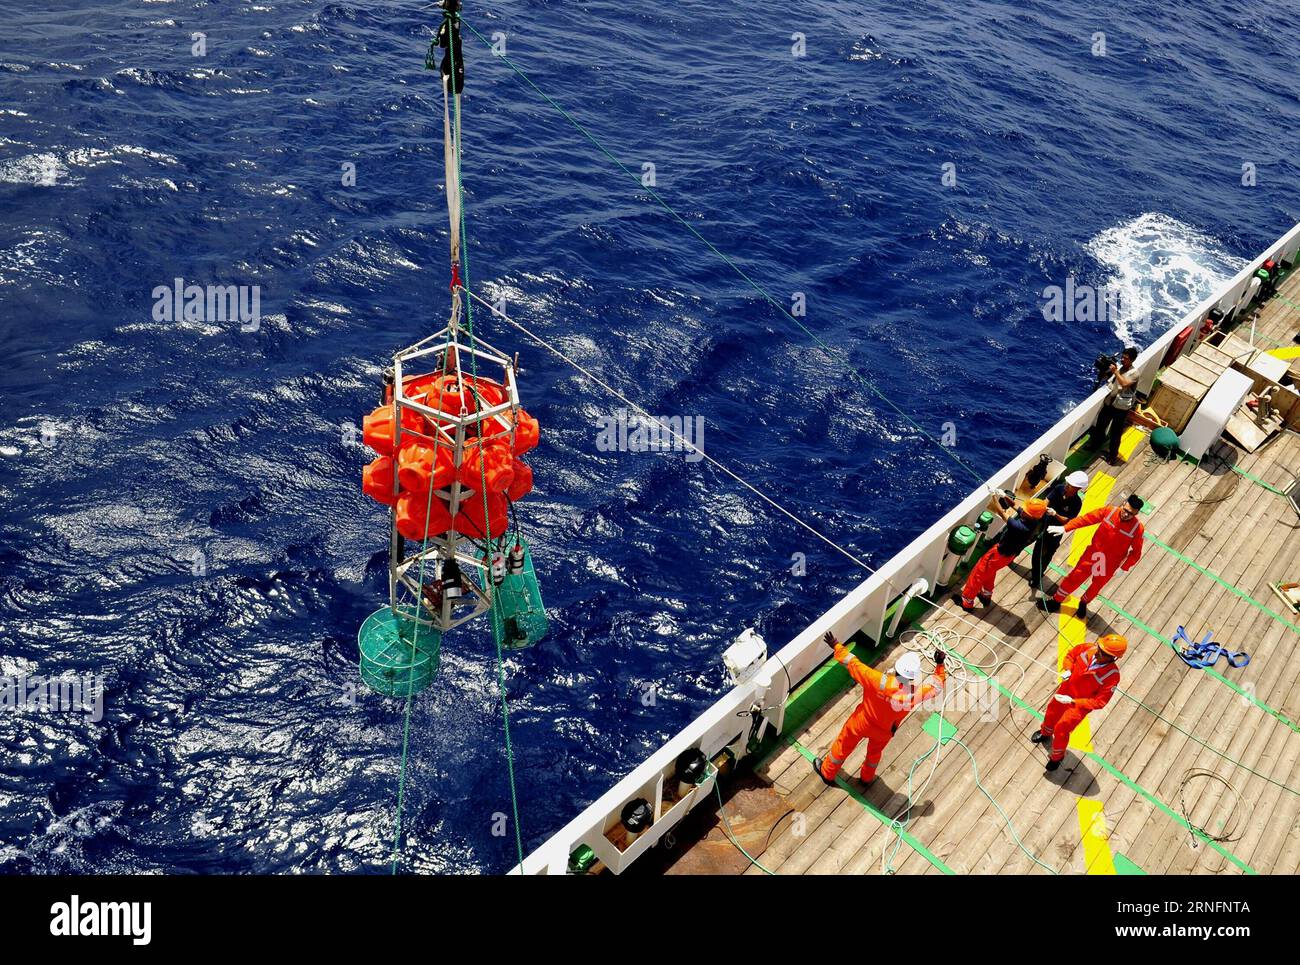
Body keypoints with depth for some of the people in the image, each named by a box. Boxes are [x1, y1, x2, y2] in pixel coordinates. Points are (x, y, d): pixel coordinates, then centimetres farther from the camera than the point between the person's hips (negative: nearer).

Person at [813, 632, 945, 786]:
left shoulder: (879, 682, -41)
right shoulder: (916, 694, -33)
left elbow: (853, 664, -30)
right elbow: (937, 686, -11)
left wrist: (836, 646, -18)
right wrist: (940, 664, -2)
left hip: (862, 722, -2)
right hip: (884, 732, 2)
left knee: (843, 745, 25)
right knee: (875, 752, 34)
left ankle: (827, 773, 47)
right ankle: (867, 778, 59)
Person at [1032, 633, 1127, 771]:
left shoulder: (1112, 675, -34)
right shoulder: (1088, 649, -25)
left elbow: (1099, 702, -27)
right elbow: (1071, 655, -1)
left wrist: (1072, 701, -31)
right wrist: (1067, 670, -19)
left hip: (1080, 705, -5)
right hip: (1064, 690, 5)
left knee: (1061, 730, 7)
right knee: (1051, 713, 29)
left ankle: (1056, 757, 39)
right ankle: (1045, 733, 64)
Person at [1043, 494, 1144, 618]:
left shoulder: (1137, 528, -21)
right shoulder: (1109, 511, -18)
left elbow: (1136, 552, -11)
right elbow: (1087, 518, -12)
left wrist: (1123, 568, -16)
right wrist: (1064, 528, -16)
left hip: (1110, 564, -1)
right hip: (1093, 553, 1)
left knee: (1096, 586, 17)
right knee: (1074, 577, 9)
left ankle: (1083, 603, 47)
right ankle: (1056, 601, 27)